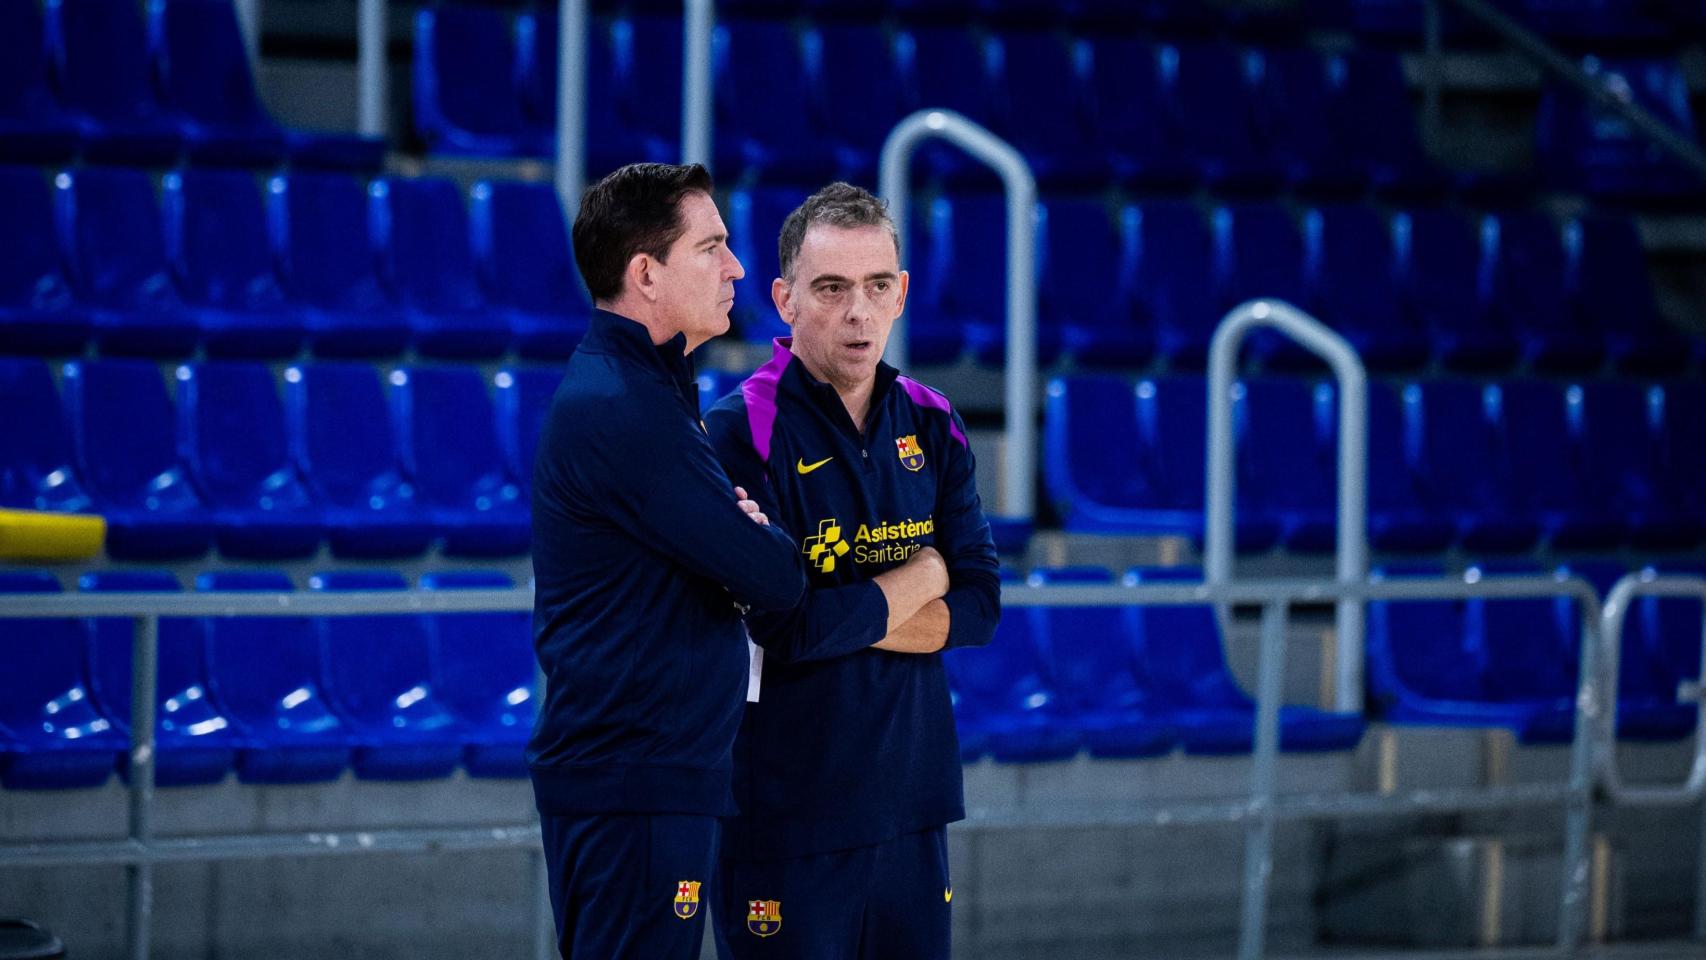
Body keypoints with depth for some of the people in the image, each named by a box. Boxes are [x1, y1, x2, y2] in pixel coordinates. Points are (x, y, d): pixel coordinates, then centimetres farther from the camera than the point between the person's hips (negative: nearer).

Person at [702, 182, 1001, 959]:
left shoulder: (929, 426, 9)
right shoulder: (741, 433, -10)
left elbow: (979, 605, 3)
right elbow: (786, 627, -19)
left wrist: (849, 619, -11)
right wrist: (921, 577, -4)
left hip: (909, 800, 6)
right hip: (788, 816, -6)